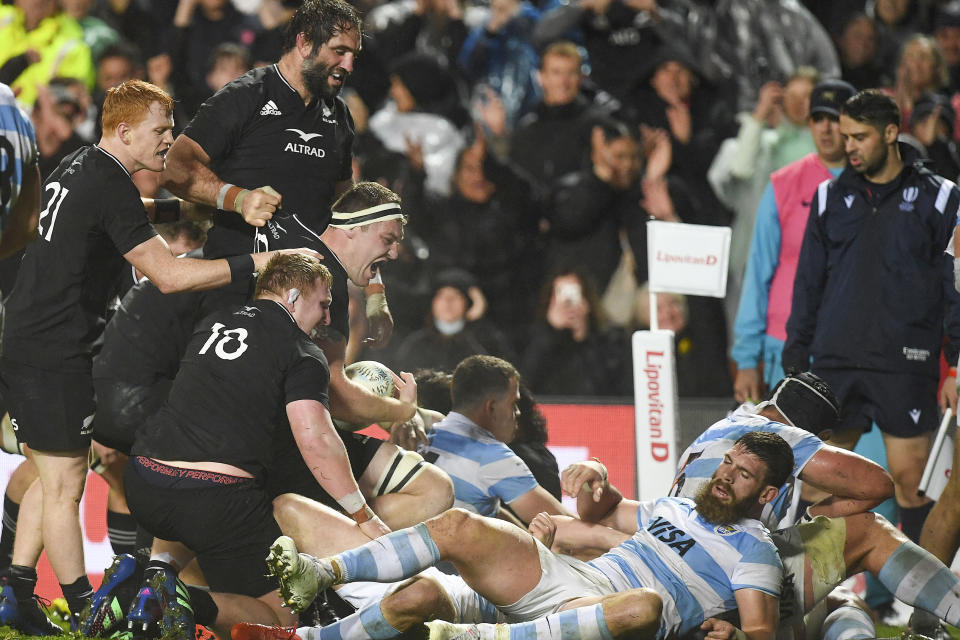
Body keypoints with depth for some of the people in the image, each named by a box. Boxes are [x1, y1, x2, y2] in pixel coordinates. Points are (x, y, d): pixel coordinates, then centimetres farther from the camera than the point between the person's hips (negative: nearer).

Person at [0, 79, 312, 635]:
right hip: (55, 355, -10)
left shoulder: (75, 169, 13)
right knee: (65, 486, -4)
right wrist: (254, 263, -20)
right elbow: (169, 275, -23)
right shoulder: (111, 188, -17)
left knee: (52, 478, 17)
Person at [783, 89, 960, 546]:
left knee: (910, 480, -5)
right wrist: (795, 362, 9)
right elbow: (808, 284, 15)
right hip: (835, 363, 3)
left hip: (906, 366, -3)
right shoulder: (831, 197, 11)